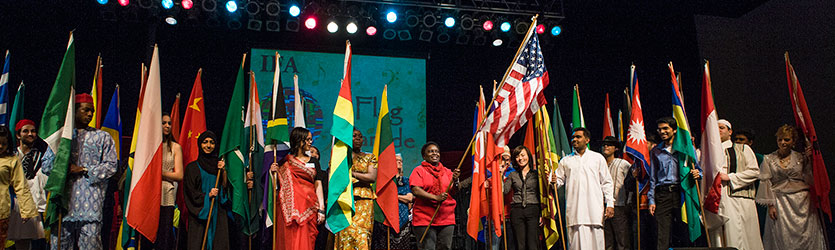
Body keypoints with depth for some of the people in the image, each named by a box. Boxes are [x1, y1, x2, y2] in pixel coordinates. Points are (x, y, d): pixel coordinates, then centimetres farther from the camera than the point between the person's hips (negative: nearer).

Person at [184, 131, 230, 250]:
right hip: (199, 212, -3)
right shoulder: (192, 167, 3)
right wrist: (208, 195, -14)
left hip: (218, 213, 3)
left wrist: (223, 171, -4)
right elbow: (190, 192, -2)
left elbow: (225, 188, 7)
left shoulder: (219, 164, 14)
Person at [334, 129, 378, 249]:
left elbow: (372, 177, 1)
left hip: (364, 200, 0)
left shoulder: (370, 157, 15)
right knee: (344, 232, -9)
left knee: (361, 233, -11)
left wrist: (351, 173, -3)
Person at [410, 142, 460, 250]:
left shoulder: (447, 171, 16)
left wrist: (455, 180, -14)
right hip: (425, 219, -4)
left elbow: (454, 191, 7)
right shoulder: (419, 171, 2)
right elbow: (415, 190, -11)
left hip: (446, 219, 4)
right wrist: (436, 198, -21)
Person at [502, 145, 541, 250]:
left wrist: (541, 214, 1)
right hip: (516, 211, 2)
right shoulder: (513, 175, 15)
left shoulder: (536, 174, 10)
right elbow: (504, 190, 3)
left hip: (533, 210, -2)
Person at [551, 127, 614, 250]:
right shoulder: (565, 160, 16)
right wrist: (554, 181, -9)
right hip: (574, 209, 1)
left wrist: (610, 203, 2)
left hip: (594, 209, -1)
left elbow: (606, 182, 10)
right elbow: (560, 180, 15)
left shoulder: (598, 158, 12)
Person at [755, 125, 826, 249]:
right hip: (780, 203, -1)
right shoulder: (769, 159, 6)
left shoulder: (800, 158, 9)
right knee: (783, 238, -5)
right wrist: (770, 204, -7)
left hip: (802, 202, 1)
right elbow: (766, 183, 1)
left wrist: (809, 160, -3)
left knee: (806, 238, -2)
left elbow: (810, 180, 3)